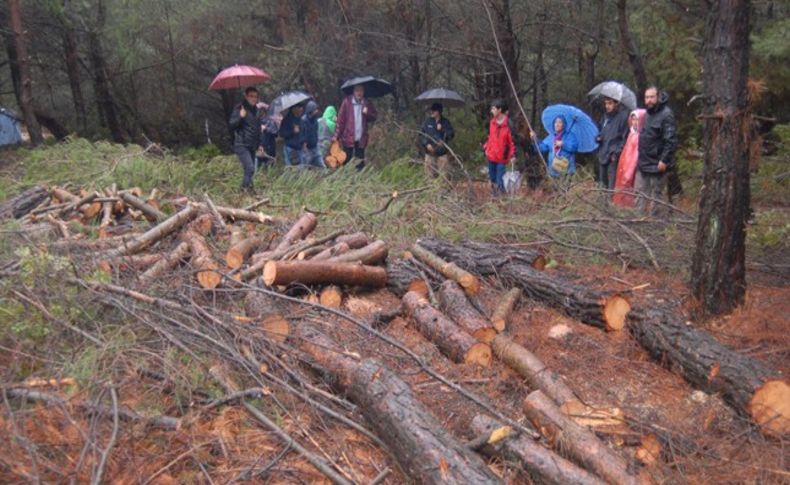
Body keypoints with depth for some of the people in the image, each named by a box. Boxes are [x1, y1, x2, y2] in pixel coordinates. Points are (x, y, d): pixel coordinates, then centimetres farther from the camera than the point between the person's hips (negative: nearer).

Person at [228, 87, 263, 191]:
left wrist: (259, 144, 23)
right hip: (241, 145, -7)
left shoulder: (256, 110, 15)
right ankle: (245, 188, -8)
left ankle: (246, 188, 17)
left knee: (250, 169, 9)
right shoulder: (239, 109, -6)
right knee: (250, 168, -18)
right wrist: (240, 117, -28)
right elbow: (231, 125, -12)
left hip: (252, 146, 7)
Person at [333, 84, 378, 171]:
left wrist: (367, 113, -12)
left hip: (361, 138, 3)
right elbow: (340, 119, -6)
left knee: (360, 162, 9)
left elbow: (374, 117, 10)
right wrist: (336, 135, -9)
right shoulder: (347, 101, -6)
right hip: (348, 137, -3)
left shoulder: (367, 103, 4)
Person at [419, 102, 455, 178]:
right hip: (430, 152, 1)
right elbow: (421, 134, 5)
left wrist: (442, 129, -14)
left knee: (443, 175, -2)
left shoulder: (445, 122, 4)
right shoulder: (428, 122, 4)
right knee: (430, 175, 3)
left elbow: (451, 134, 0)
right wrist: (427, 144, -9)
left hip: (442, 152, -1)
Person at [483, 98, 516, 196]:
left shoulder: (508, 124, -14)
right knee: (492, 178, 14)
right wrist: (486, 148, 14)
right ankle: (493, 195, 27)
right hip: (491, 156, 6)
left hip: (502, 158, -6)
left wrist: (512, 155, -13)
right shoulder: (492, 122, 4)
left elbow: (512, 140, -10)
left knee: (499, 180, -6)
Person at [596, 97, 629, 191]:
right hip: (603, 155, 8)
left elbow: (625, 137, -10)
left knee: (612, 186, -11)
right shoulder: (606, 116, 15)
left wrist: (616, 153, -15)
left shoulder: (623, 116, -7)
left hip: (613, 156, -7)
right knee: (603, 184, 13)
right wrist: (599, 137, 6)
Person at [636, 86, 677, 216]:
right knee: (641, 191, 12)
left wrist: (664, 160, -22)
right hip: (643, 162, 8)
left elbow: (671, 140, -19)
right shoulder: (648, 114, 13)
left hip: (657, 164, -8)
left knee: (655, 194, 2)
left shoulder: (666, 115, -14)